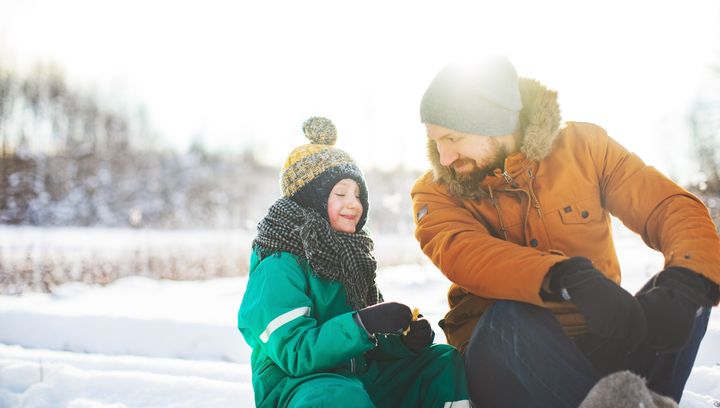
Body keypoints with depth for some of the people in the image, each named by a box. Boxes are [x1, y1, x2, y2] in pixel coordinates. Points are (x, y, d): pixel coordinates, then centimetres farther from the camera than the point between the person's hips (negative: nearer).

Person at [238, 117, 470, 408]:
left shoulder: (348, 257, 12)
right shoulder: (279, 267, -13)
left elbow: (371, 344, 11)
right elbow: (295, 354, -22)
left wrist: (406, 338, -10)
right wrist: (363, 324, -31)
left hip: (358, 378, 8)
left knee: (445, 360, -2)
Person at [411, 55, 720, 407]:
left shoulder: (584, 146, 1)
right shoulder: (435, 192, -3)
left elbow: (676, 208, -8)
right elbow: (462, 254, -25)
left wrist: (685, 284, -30)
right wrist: (570, 279, -41)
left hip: (599, 345, 2)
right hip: (504, 355, -1)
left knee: (691, 290, -22)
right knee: (511, 318, -34)